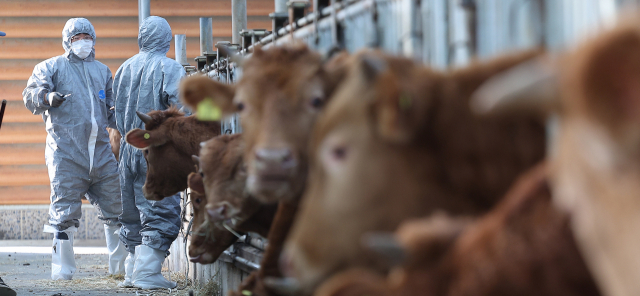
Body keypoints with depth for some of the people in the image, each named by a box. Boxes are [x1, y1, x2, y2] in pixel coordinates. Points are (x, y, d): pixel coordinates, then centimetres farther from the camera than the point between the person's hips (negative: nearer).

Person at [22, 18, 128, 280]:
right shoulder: (52, 67, 7)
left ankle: (121, 264, 17)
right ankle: (62, 269, 2)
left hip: (100, 151, 5)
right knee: (65, 213, -6)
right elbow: (30, 95, -5)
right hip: (66, 152, -5)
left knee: (115, 207, 6)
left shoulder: (103, 71, 22)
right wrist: (47, 97, -26)